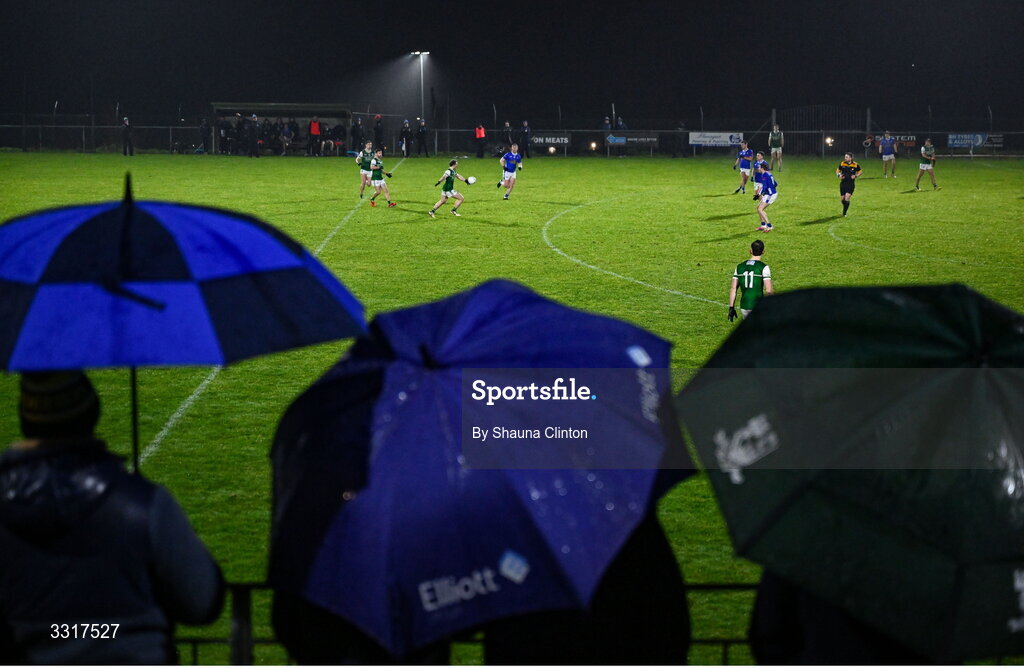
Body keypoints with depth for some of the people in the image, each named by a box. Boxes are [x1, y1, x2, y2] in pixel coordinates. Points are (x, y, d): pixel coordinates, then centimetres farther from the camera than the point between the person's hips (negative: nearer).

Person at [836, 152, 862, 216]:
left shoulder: (855, 165, -5)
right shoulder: (842, 164, 0)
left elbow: (859, 172, 10)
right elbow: (838, 170, 15)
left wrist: (856, 176, -9)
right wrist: (839, 175, -6)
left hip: (851, 184, -3)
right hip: (843, 183, 3)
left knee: (847, 199, -16)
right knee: (842, 198, 7)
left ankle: (844, 213, -8)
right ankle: (844, 208, 37)